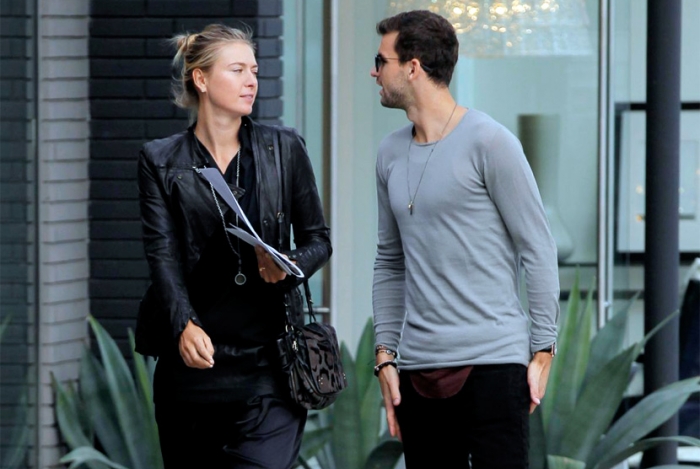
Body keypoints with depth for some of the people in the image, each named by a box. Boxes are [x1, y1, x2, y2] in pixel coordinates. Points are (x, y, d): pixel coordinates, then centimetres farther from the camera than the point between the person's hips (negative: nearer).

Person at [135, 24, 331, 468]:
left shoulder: (284, 148, 6)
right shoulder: (161, 161, 4)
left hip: (266, 357, -1)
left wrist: (290, 265, -12)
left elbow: (318, 239, 11)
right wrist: (184, 325, -22)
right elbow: (163, 252, -6)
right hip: (193, 358, 1)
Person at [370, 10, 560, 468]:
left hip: (492, 364, -6)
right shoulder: (391, 155, 13)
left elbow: (538, 251, -5)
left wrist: (542, 352, -8)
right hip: (419, 369, 6)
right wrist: (385, 356, 11)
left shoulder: (489, 143, -5)